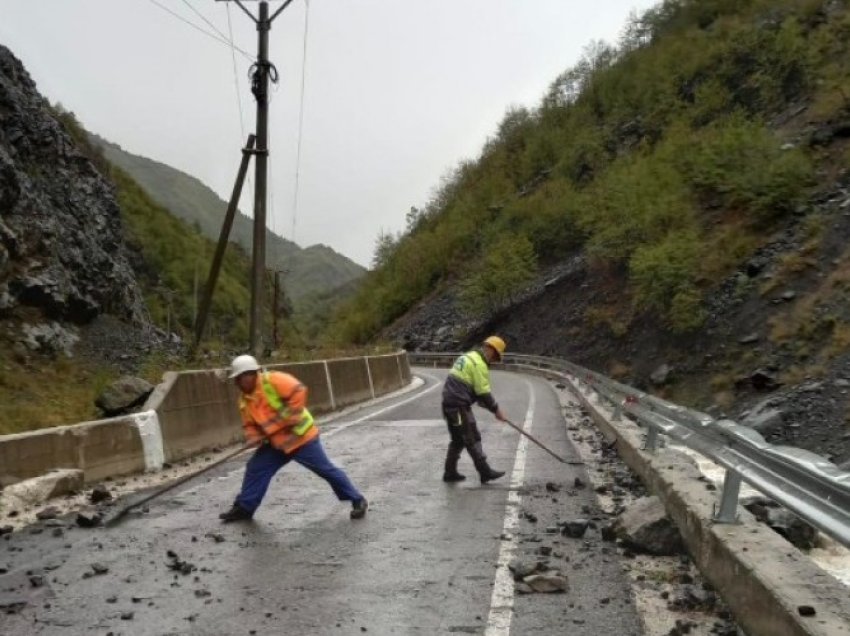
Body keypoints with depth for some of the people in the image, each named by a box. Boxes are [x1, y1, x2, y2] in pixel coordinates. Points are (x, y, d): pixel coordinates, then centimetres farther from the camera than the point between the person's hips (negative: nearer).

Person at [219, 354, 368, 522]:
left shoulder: (272, 380, -19)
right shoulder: (245, 400, 6)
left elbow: (298, 392, -26)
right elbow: (250, 424, 14)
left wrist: (288, 418, -25)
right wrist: (253, 436, -7)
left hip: (300, 437, -7)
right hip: (276, 443, 8)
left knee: (326, 470, -2)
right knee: (255, 469, 6)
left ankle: (358, 501, 9)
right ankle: (244, 508, 21)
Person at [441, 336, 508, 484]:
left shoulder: (467, 357, 19)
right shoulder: (479, 364, -13)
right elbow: (483, 392, -13)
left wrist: (493, 407, 22)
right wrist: (496, 410, -3)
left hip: (449, 403, 10)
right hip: (460, 406, -10)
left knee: (458, 440, 17)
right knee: (473, 440, -3)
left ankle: (450, 473, 21)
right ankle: (485, 473, 2)